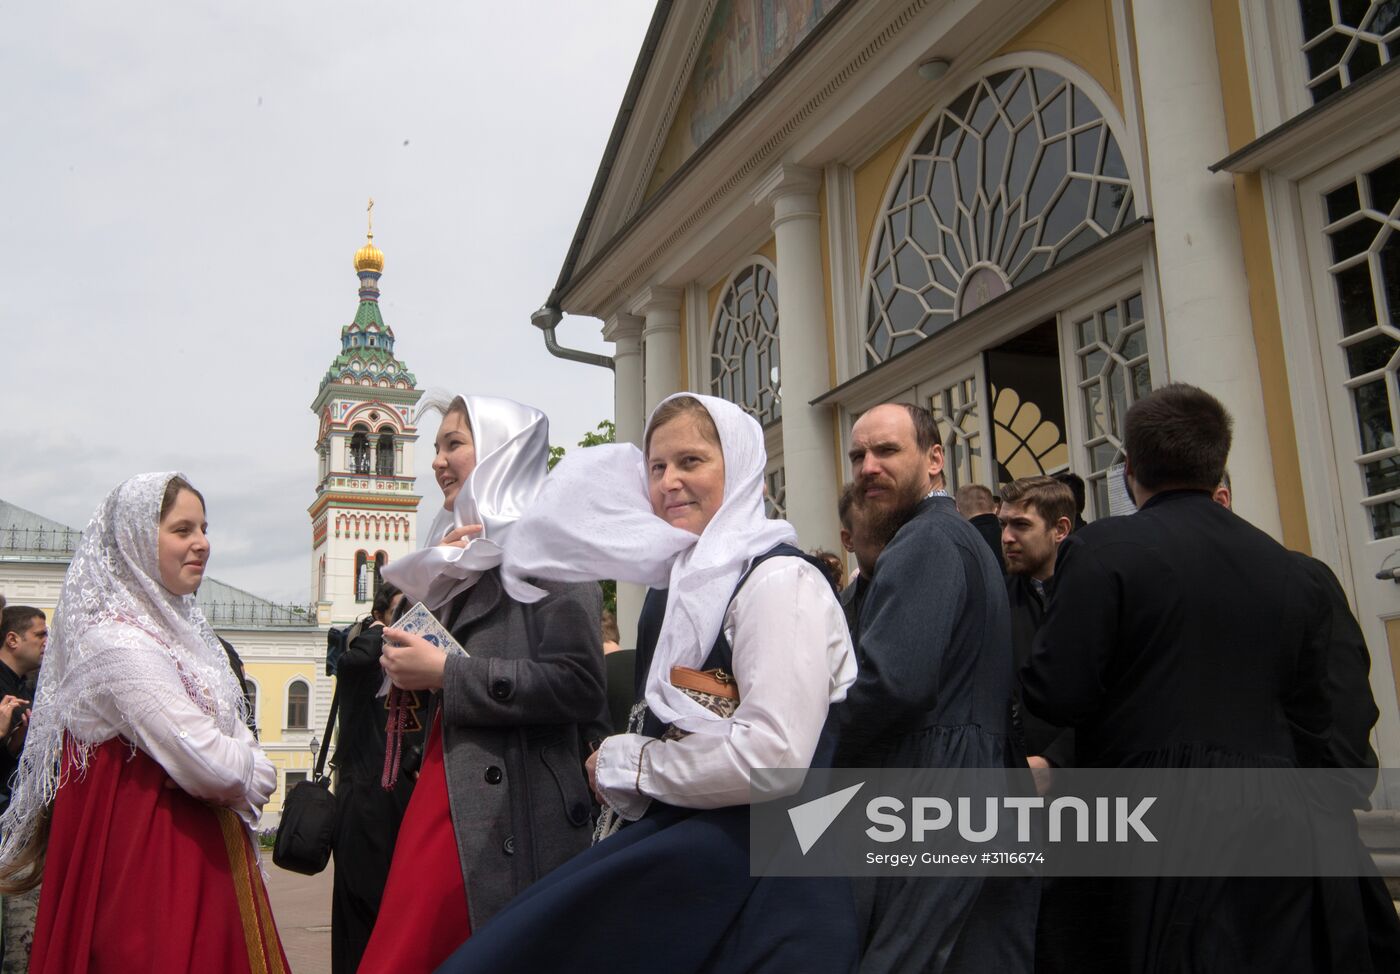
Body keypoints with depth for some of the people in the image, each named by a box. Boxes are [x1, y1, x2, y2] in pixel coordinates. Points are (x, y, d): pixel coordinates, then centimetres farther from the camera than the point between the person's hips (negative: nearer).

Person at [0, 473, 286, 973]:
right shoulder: (118, 641, -17)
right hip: (151, 860, -9)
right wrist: (251, 766, -3)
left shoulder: (174, 628, 11)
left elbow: (257, 773, 12)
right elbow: (212, 769, -23)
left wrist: (239, 765, -9)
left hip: (201, 852, 9)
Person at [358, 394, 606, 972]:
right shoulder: (464, 549, 18)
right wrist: (436, 574, 4)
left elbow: (578, 685, -16)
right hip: (447, 793, 8)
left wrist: (447, 674, -15)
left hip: (510, 817, -7)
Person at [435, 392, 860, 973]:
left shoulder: (778, 580, -11)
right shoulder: (683, 581, 14)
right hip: (680, 832, 7)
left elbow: (773, 755, -21)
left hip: (752, 857, -7)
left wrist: (625, 763, -9)